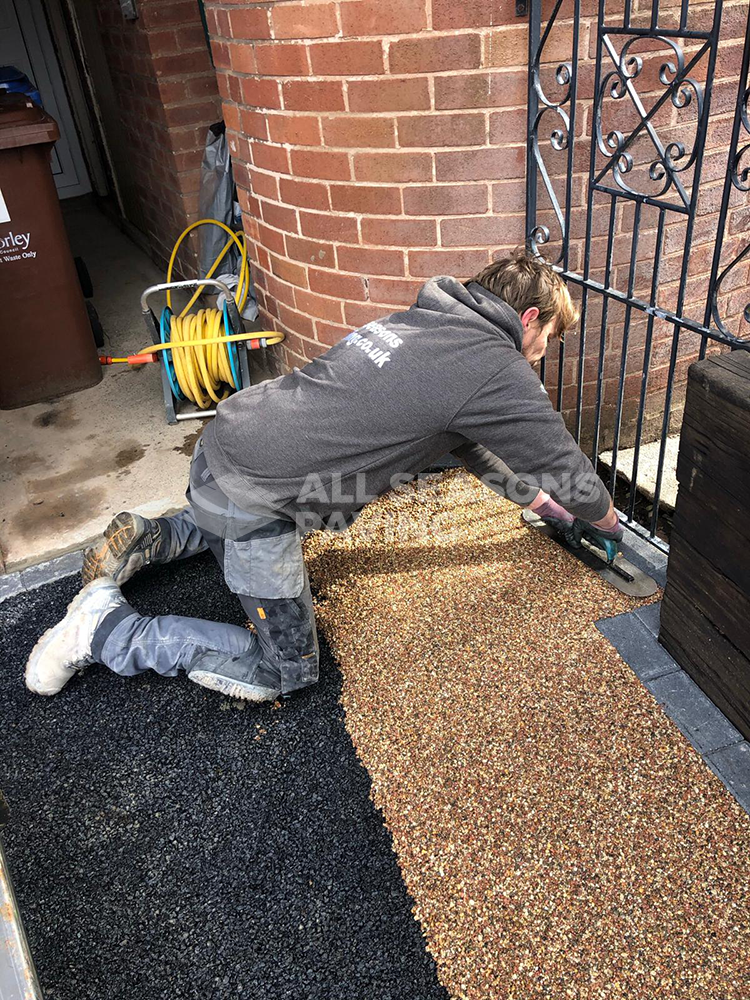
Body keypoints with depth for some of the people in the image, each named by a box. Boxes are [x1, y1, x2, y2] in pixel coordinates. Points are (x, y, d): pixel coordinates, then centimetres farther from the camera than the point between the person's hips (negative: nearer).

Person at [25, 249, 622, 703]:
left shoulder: (425, 320, 15)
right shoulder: (500, 372, -12)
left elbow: (465, 438, 26)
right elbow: (566, 468, 1)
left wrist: (543, 503, 32)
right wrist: (607, 522, 23)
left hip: (222, 440, 10)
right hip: (255, 492, -10)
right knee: (286, 672, 5)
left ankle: (147, 540, 27)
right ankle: (105, 627, 5)